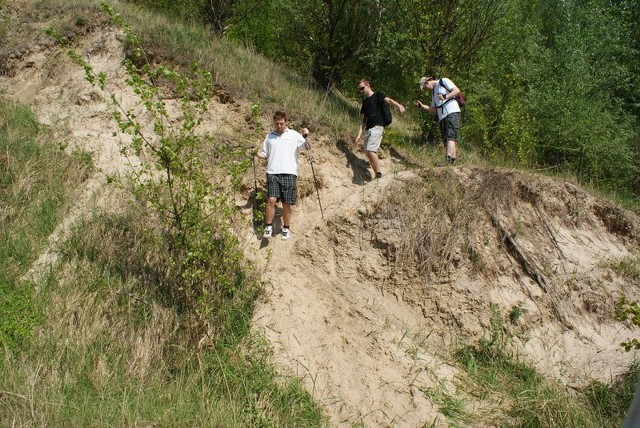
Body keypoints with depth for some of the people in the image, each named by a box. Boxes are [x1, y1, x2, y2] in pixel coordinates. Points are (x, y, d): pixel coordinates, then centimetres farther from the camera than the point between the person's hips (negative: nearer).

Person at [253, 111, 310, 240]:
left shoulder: (294, 135, 6)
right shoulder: (269, 136, 14)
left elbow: (308, 147, 5)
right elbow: (265, 154, 18)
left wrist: (306, 136, -12)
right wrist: (256, 153, -1)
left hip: (289, 173, -1)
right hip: (273, 173, 1)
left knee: (286, 203, 3)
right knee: (271, 199, -14)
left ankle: (286, 228, 17)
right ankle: (268, 227, -2)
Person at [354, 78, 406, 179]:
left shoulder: (377, 95, 1)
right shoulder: (365, 102, 20)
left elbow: (388, 100, -19)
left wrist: (398, 105, -39)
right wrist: (359, 134, 13)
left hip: (377, 127, -8)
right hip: (368, 129, 8)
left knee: (370, 150, -22)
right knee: (368, 152, 3)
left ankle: (379, 173, -15)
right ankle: (378, 177, 8)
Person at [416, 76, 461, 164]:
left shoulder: (443, 81, 6)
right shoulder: (433, 92, 28)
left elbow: (457, 90, -4)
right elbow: (433, 108, 24)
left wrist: (445, 97, -16)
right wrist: (422, 106, 11)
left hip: (452, 112, -9)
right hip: (442, 117, 9)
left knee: (451, 137, -20)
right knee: (446, 141, -1)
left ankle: (449, 160, -33)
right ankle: (452, 162, -5)